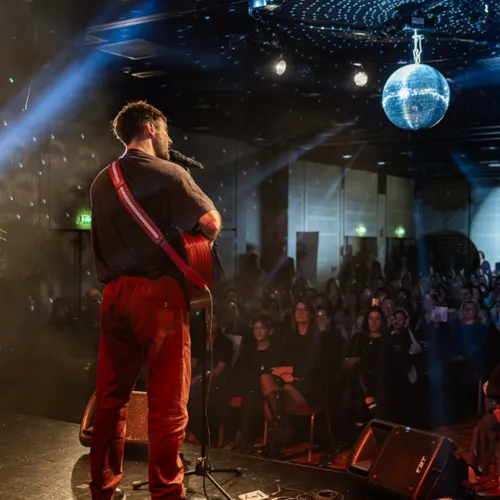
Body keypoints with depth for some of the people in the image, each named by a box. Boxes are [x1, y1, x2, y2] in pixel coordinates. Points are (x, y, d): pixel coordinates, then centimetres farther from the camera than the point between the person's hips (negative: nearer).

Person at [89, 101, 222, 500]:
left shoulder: (102, 181, 16)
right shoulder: (168, 174, -5)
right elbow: (211, 223, -14)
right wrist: (201, 242, 5)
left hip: (115, 293, 7)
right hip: (157, 292, -7)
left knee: (110, 397, 12)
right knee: (167, 404, -1)